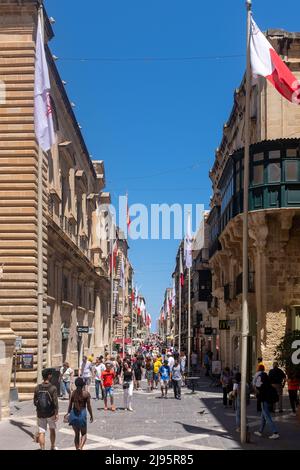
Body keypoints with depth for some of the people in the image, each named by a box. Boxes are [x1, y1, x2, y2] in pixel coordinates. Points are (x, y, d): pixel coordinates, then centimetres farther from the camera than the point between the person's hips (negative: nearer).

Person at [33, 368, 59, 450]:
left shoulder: (37, 388, -3)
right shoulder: (53, 388, -15)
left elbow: (35, 401, 4)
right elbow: (55, 402, -17)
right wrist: (56, 413, -10)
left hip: (40, 414, 2)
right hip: (50, 413, -2)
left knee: (41, 432, 5)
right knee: (52, 430, 19)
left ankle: (42, 449, 0)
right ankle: (53, 447, 34)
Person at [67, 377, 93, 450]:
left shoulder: (73, 393, 1)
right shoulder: (86, 394, -9)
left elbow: (70, 405, 4)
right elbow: (88, 406, -6)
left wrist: (68, 414, 17)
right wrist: (91, 416, 5)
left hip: (73, 414, 3)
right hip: (82, 414, -3)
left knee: (77, 434, 18)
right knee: (84, 434, 12)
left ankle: (77, 449, 20)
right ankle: (80, 447, -11)